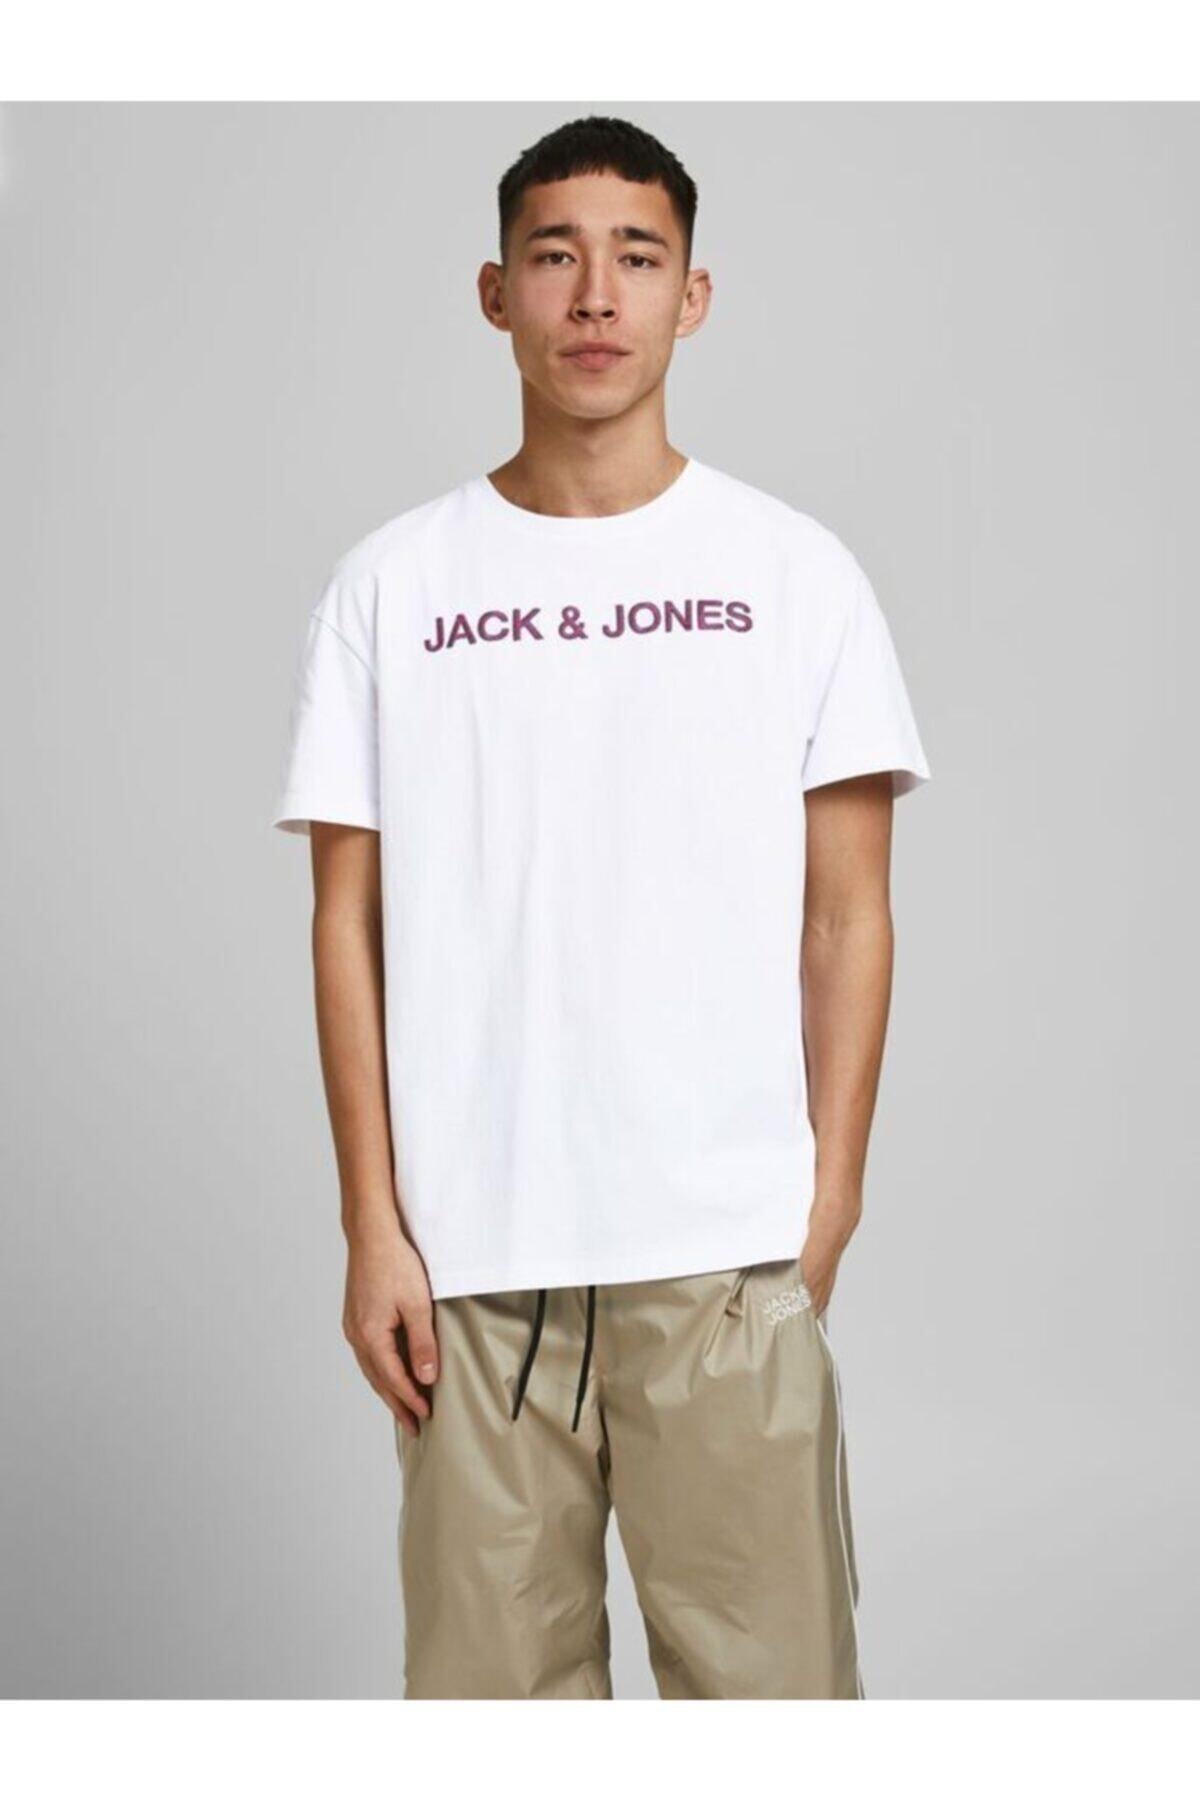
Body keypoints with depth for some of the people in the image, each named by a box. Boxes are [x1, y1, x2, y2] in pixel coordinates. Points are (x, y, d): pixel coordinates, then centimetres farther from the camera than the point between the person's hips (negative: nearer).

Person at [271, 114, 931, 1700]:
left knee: (765, 1662, 3)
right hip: (472, 1253, 1)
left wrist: (829, 1200, -2)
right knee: (492, 1670, 8)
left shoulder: (794, 572, 4)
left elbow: (847, 913, 4)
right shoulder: (391, 584, 5)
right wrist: (372, 1226, -1)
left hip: (727, 1249, -1)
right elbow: (350, 924, 4)